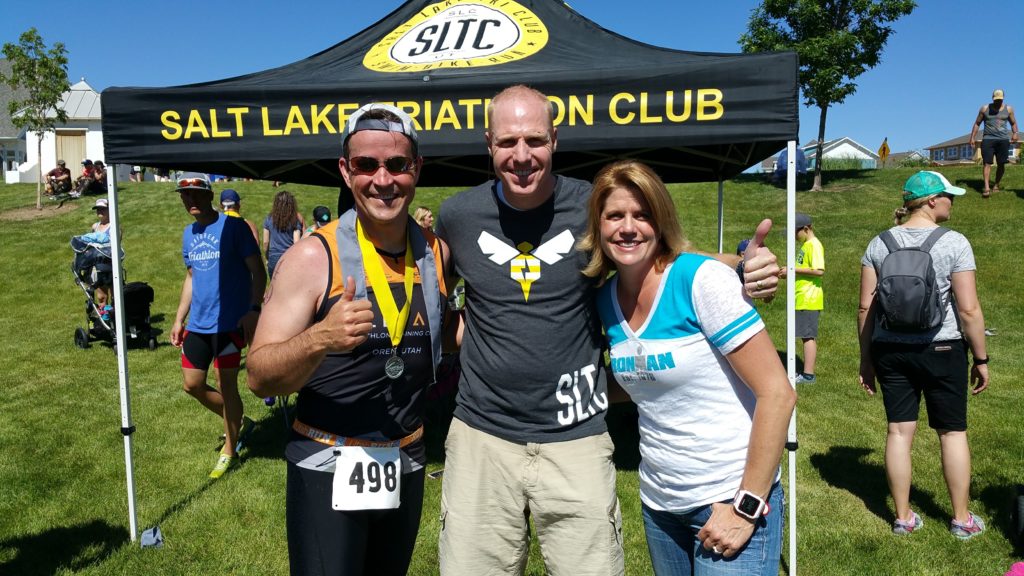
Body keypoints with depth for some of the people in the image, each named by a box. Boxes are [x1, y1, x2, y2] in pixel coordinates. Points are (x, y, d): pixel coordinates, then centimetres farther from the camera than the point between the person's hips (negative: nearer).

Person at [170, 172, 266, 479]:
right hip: (197, 323, 7)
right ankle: (239, 423, 32)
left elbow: (257, 271, -11)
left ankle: (230, 450, 17)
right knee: (193, 385, 11)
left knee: (226, 384, -1)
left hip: (229, 321, -7)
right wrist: (179, 318, 17)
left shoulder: (233, 226, -10)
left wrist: (253, 310, -23)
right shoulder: (188, 234, 12)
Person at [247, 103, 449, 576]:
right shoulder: (312, 257, -14)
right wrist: (320, 339, -34)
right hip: (328, 469, -4)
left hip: (407, 466, 5)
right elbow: (260, 377, -16)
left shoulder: (437, 254, -1)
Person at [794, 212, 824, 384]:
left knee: (808, 337, -7)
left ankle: (808, 375, -5)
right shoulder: (805, 245, 17)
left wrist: (794, 269, -18)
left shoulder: (814, 245, -13)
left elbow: (819, 271, -23)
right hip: (803, 299, 10)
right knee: (807, 336, 12)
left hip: (809, 300, -10)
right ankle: (807, 372, 18)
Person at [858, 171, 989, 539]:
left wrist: (866, 358, 8)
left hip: (890, 350, 3)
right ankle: (962, 519, 22)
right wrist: (981, 359, -1)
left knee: (899, 430, 8)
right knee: (952, 432, 11)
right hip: (941, 350, -3)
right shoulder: (954, 243, -10)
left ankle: (903, 517, 18)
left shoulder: (879, 244, 1)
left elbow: (865, 307, 1)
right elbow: (969, 310, -12)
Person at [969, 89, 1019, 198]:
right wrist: (972, 138, 4)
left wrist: (1015, 133, -4)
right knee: (987, 163, -12)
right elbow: (977, 123, 11)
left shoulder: (1008, 109, 10)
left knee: (1001, 164, 2)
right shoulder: (985, 109, 6)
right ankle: (986, 188, -21)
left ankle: (996, 185, 16)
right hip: (988, 139, -2)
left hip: (1003, 139, 2)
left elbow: (1013, 123, 15)